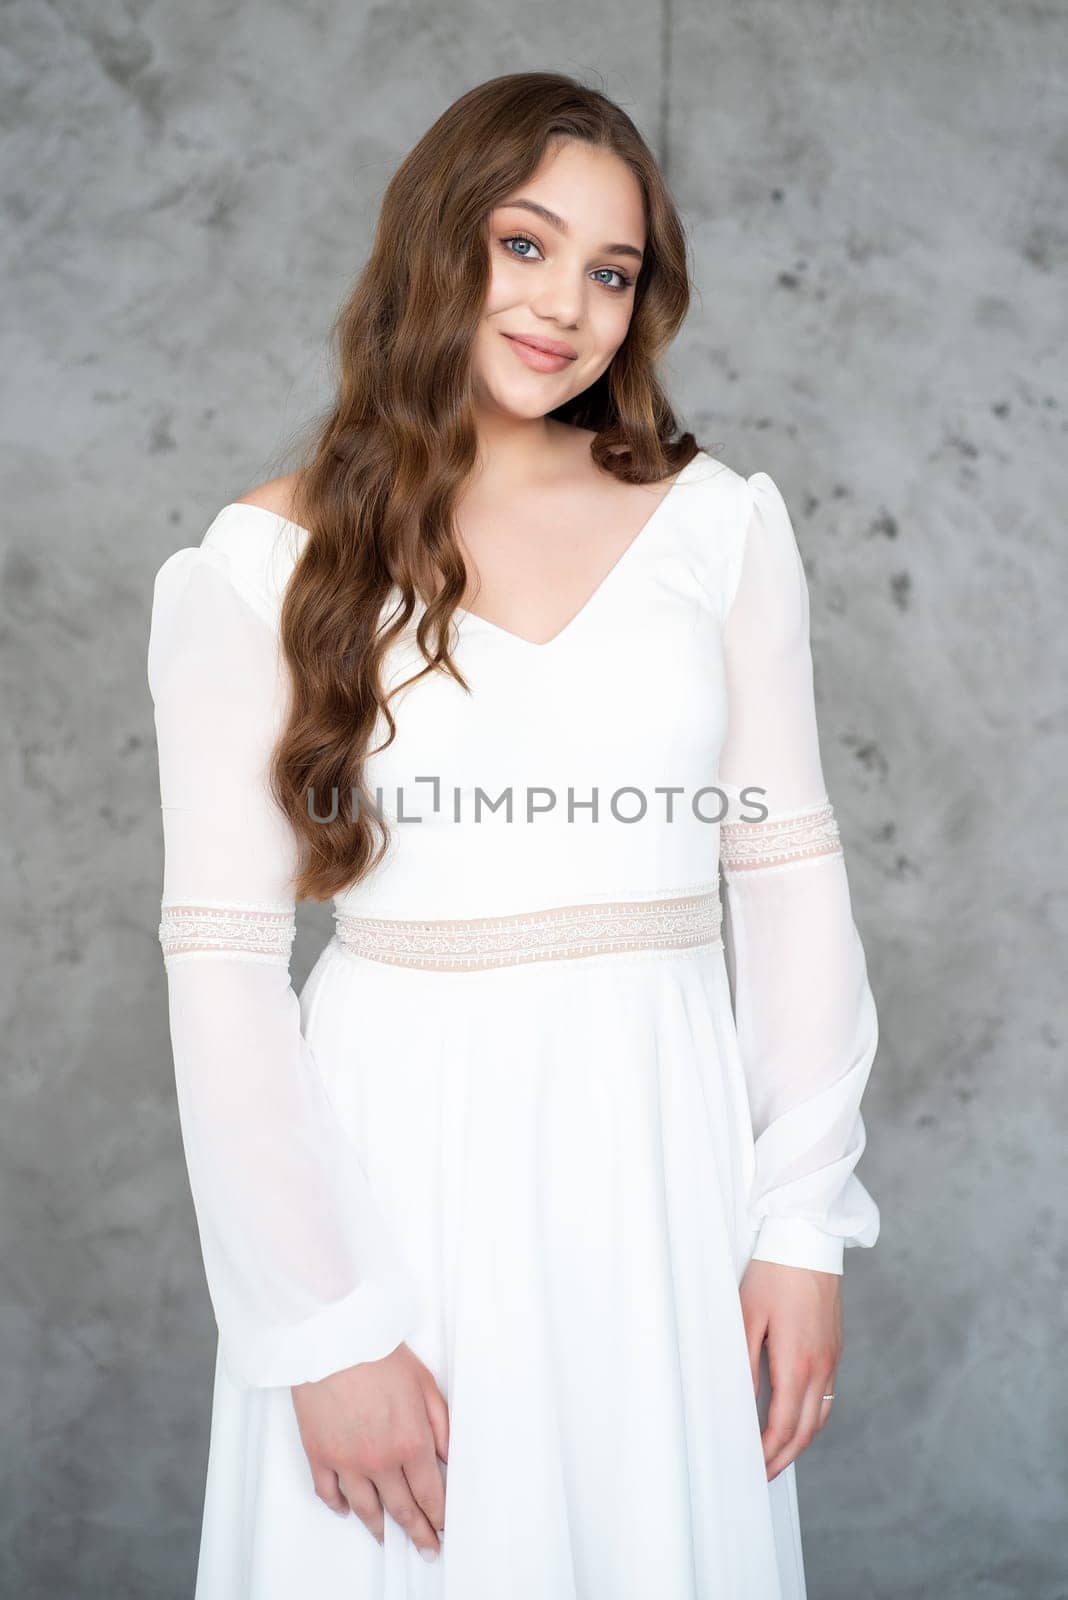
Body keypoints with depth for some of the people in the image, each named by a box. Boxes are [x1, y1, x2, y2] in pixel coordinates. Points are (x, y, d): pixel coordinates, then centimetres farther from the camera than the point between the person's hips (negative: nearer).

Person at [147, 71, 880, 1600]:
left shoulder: (720, 521, 4)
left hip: (664, 1146, 2)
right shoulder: (265, 565, -3)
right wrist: (325, 1329, -11)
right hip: (394, 1146, -2)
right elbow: (222, 956, -7)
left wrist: (807, 1222, -1)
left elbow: (787, 871, 4)